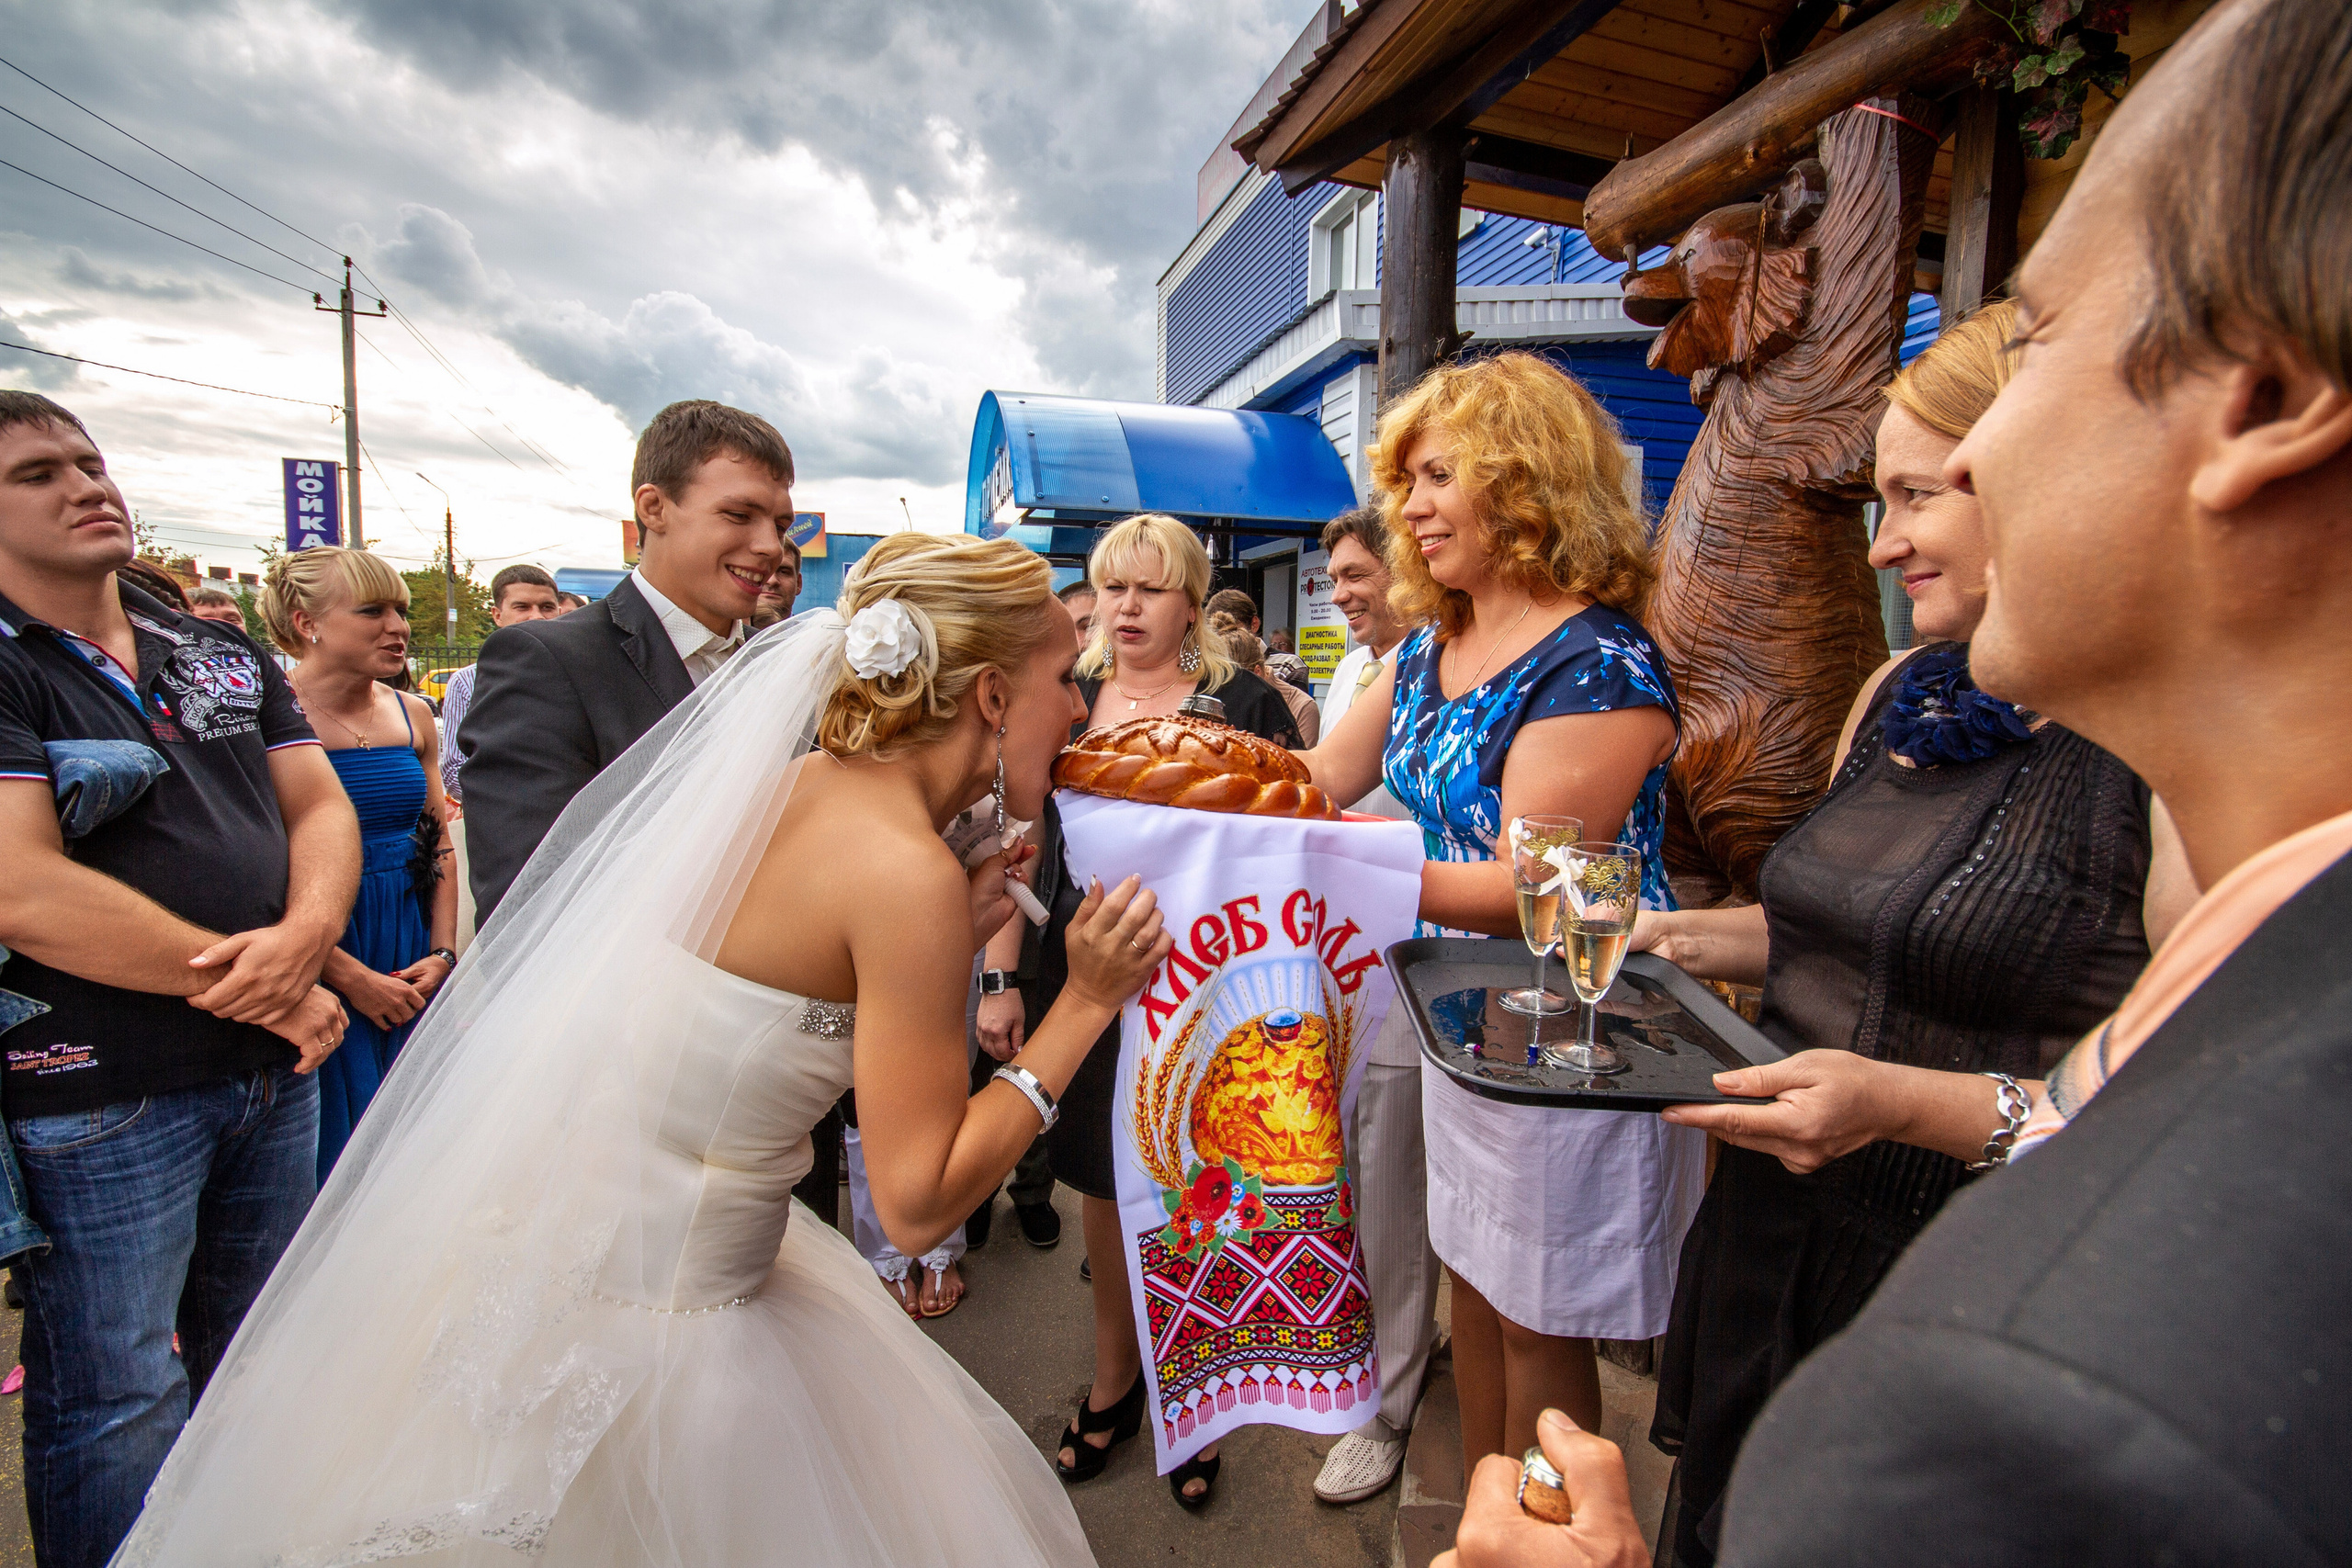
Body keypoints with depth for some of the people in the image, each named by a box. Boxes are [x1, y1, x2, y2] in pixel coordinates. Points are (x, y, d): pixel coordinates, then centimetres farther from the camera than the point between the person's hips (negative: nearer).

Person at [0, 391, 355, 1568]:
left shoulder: (225, 655, 9)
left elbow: (322, 809, 6)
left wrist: (301, 939, -15)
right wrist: (275, 996, -15)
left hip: (277, 1073, 6)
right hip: (101, 1101, -6)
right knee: (117, 1406, 9)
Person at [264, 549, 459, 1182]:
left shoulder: (413, 715, 7)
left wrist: (442, 952, 2)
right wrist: (351, 976, -13)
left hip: (413, 960, 5)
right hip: (314, 967, -5)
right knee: (337, 1151, 7)